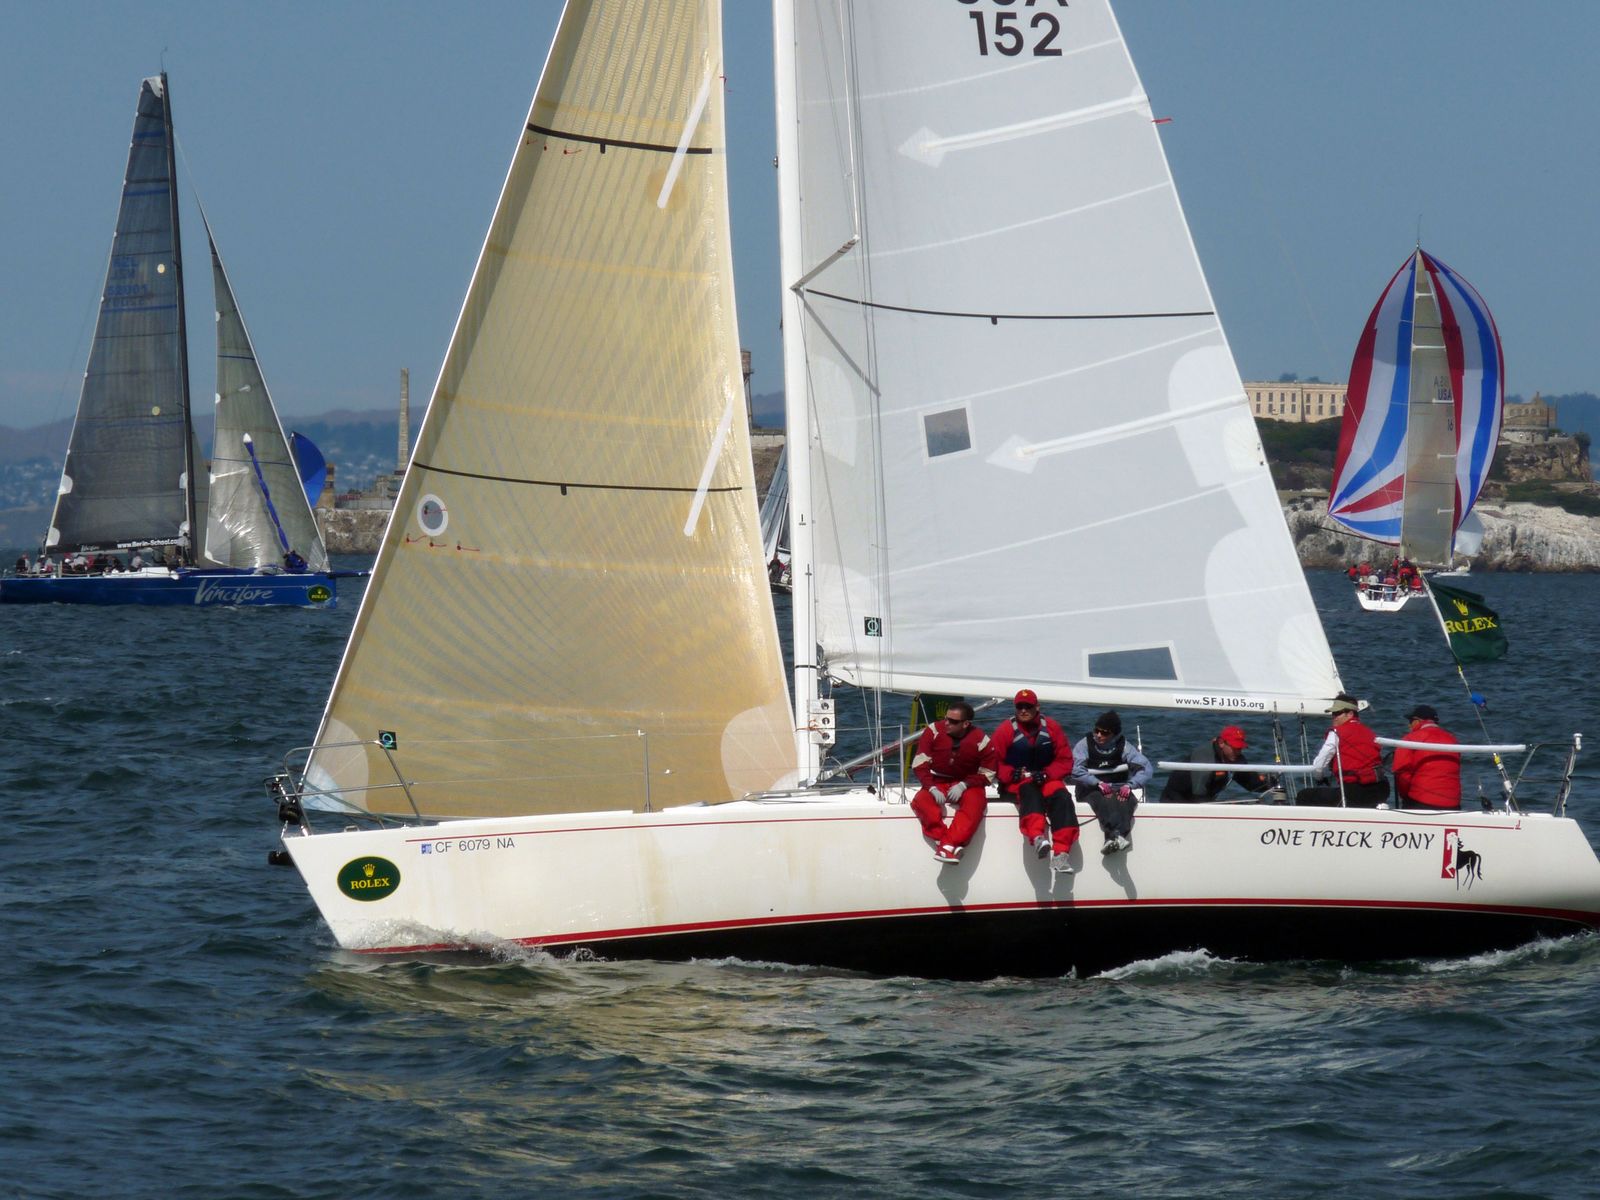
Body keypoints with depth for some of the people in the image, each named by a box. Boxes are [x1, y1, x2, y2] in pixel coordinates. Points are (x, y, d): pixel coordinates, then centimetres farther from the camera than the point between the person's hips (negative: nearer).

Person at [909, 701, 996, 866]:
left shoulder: (981, 740, -10)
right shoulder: (934, 731, -9)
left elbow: (987, 775, -3)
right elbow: (919, 764, -8)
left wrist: (963, 785, -18)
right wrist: (932, 788, -21)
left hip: (968, 786, -1)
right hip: (937, 783, 1)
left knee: (975, 804, -35)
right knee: (920, 801, -30)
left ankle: (948, 846, -45)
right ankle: (945, 842, -39)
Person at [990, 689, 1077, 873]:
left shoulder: (1051, 728, 4)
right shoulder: (1005, 731, -1)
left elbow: (1065, 760, 3)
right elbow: (995, 764, -4)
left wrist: (1046, 774, -14)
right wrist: (1013, 775, -21)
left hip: (1046, 780, 2)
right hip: (1015, 784, -2)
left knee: (1061, 797, -29)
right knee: (1029, 791, -37)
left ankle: (1061, 853, -40)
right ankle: (1037, 837, -61)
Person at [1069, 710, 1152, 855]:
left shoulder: (1123, 747, 6)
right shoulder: (1085, 744, 2)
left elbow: (1146, 768, -4)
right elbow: (1076, 771, -13)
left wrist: (1129, 785, -22)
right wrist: (1098, 783, -27)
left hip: (1119, 789, 2)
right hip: (1090, 790, -2)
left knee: (1127, 800, -34)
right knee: (1102, 800, -37)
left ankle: (1116, 836, -56)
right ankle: (1118, 837, -60)